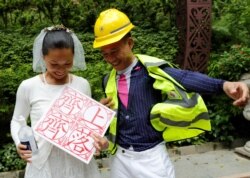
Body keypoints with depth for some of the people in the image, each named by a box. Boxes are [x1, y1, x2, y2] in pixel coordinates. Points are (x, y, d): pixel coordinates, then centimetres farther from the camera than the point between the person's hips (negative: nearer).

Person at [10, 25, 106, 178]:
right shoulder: (28, 87, -8)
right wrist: (20, 143, -13)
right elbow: (17, 121, 6)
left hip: (79, 163, 2)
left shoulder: (83, 85, -2)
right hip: (44, 165, -1)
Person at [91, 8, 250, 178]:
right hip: (121, 156, 5)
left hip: (150, 157, -5)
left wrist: (224, 85, -50)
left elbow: (183, 78, -33)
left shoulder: (150, 69, -15)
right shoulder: (108, 80, 3)